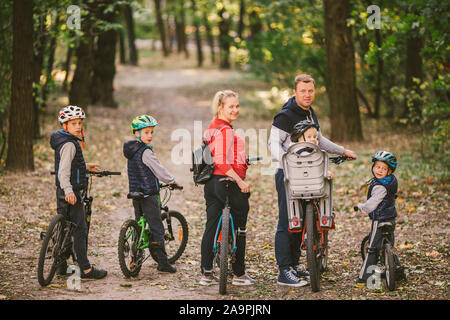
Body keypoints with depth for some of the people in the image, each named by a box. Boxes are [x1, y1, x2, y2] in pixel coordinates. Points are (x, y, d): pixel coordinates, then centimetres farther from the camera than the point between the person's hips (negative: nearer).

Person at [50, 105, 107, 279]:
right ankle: (86, 269, -5)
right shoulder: (69, 144, -17)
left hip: (63, 192, 10)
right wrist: (68, 190, -39)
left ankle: (61, 266, 24)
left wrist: (86, 166, 42)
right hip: (71, 192, -10)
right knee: (80, 229, -7)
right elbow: (64, 170, -28)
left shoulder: (64, 141, 14)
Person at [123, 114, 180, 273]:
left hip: (135, 193, 9)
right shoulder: (146, 152, -17)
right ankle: (162, 262, -3)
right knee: (157, 228, -4)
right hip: (148, 194, -9)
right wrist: (172, 181, 4)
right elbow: (159, 171, -13)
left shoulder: (130, 150, 11)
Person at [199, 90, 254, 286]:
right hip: (227, 182, -9)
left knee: (211, 226, 11)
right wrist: (240, 181, -22)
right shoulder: (226, 131, -17)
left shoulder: (212, 128, 13)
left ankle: (206, 274, 14)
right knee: (239, 229, 3)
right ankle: (239, 274, 10)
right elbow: (222, 163, -24)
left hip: (211, 182, 9)